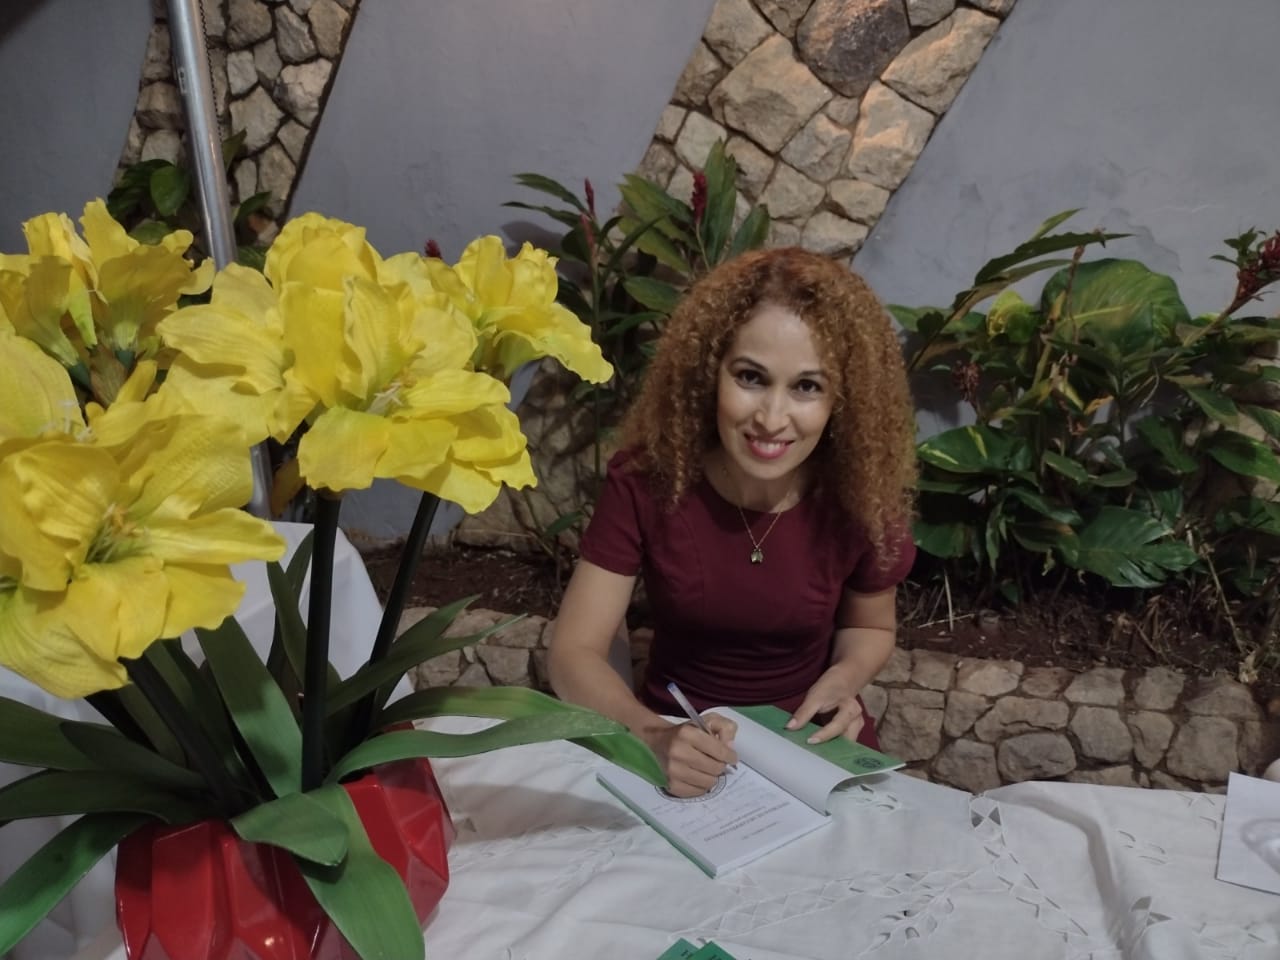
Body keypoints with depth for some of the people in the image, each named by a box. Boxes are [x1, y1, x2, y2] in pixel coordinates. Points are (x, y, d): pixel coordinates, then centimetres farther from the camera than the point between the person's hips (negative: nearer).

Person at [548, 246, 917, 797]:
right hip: (676, 741, 0)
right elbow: (573, 653, -18)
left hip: (814, 743, 1)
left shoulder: (861, 494, -15)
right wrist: (652, 735, -35)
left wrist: (842, 680, -16)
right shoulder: (645, 478, -19)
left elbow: (870, 626, 5)